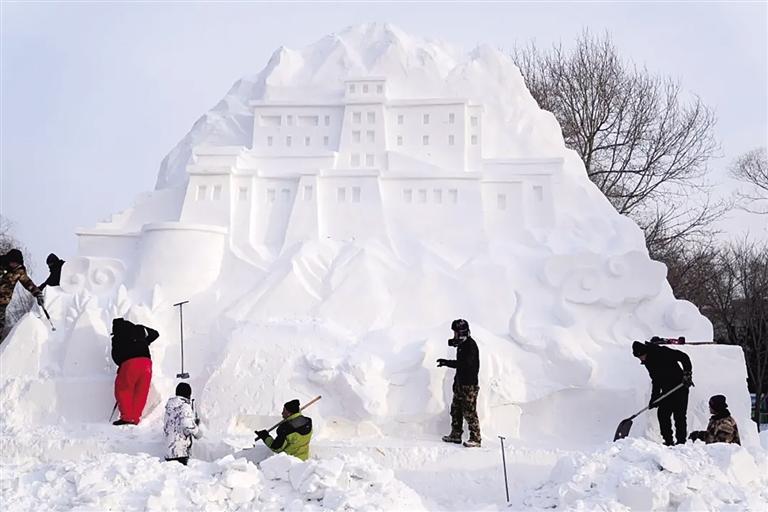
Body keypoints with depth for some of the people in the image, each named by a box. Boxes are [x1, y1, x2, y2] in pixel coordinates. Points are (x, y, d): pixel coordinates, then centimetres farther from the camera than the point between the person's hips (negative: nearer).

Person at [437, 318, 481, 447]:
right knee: (456, 409, 14)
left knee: (469, 412, -7)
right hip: (460, 382, 10)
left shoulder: (470, 345, -17)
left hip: (469, 384, -10)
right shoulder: (462, 344, 12)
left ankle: (475, 438, -1)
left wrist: (446, 362, -26)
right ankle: (455, 435, 22)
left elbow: (464, 363, -27)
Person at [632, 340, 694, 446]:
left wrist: (687, 373, -23)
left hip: (680, 387, -8)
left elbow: (684, 357, -15)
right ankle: (668, 441, 9)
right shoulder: (648, 362, 8)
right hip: (667, 390, 8)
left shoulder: (662, 352, -16)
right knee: (662, 414, 2)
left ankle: (681, 441, -3)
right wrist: (654, 398, 8)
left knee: (679, 415, -8)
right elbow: (655, 380, 14)